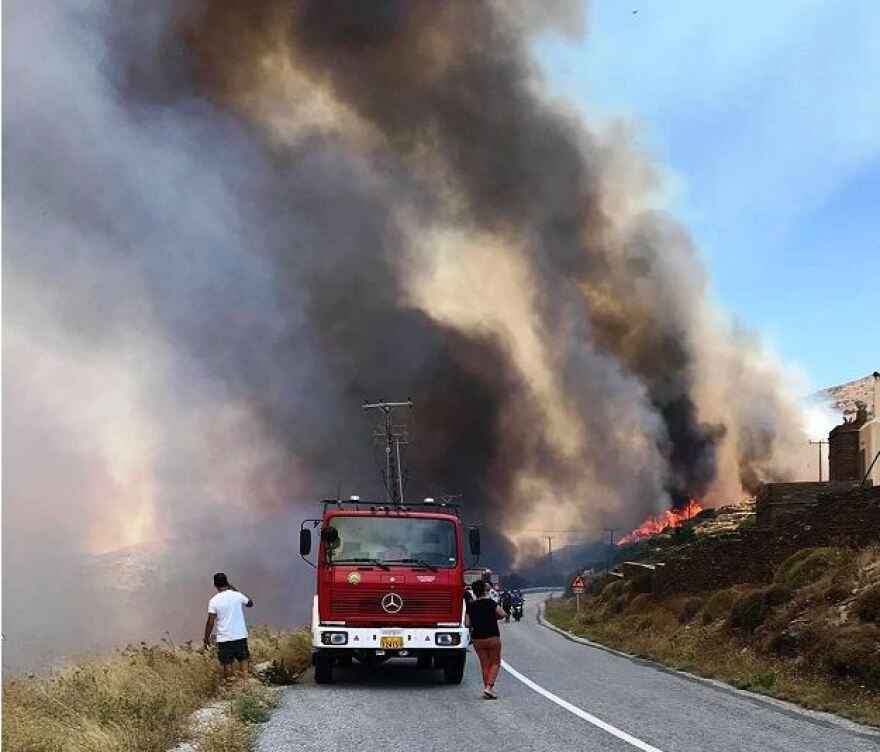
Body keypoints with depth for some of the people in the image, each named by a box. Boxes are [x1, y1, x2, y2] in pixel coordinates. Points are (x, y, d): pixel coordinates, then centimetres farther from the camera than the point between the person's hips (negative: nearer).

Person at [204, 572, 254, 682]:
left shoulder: (214, 601, -10)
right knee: (243, 661, 10)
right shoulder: (237, 596, -4)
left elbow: (210, 622, -9)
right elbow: (250, 603, 18)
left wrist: (206, 638, 3)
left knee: (227, 665, 7)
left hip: (224, 638, -2)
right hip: (241, 636, 2)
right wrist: (234, 589, 19)